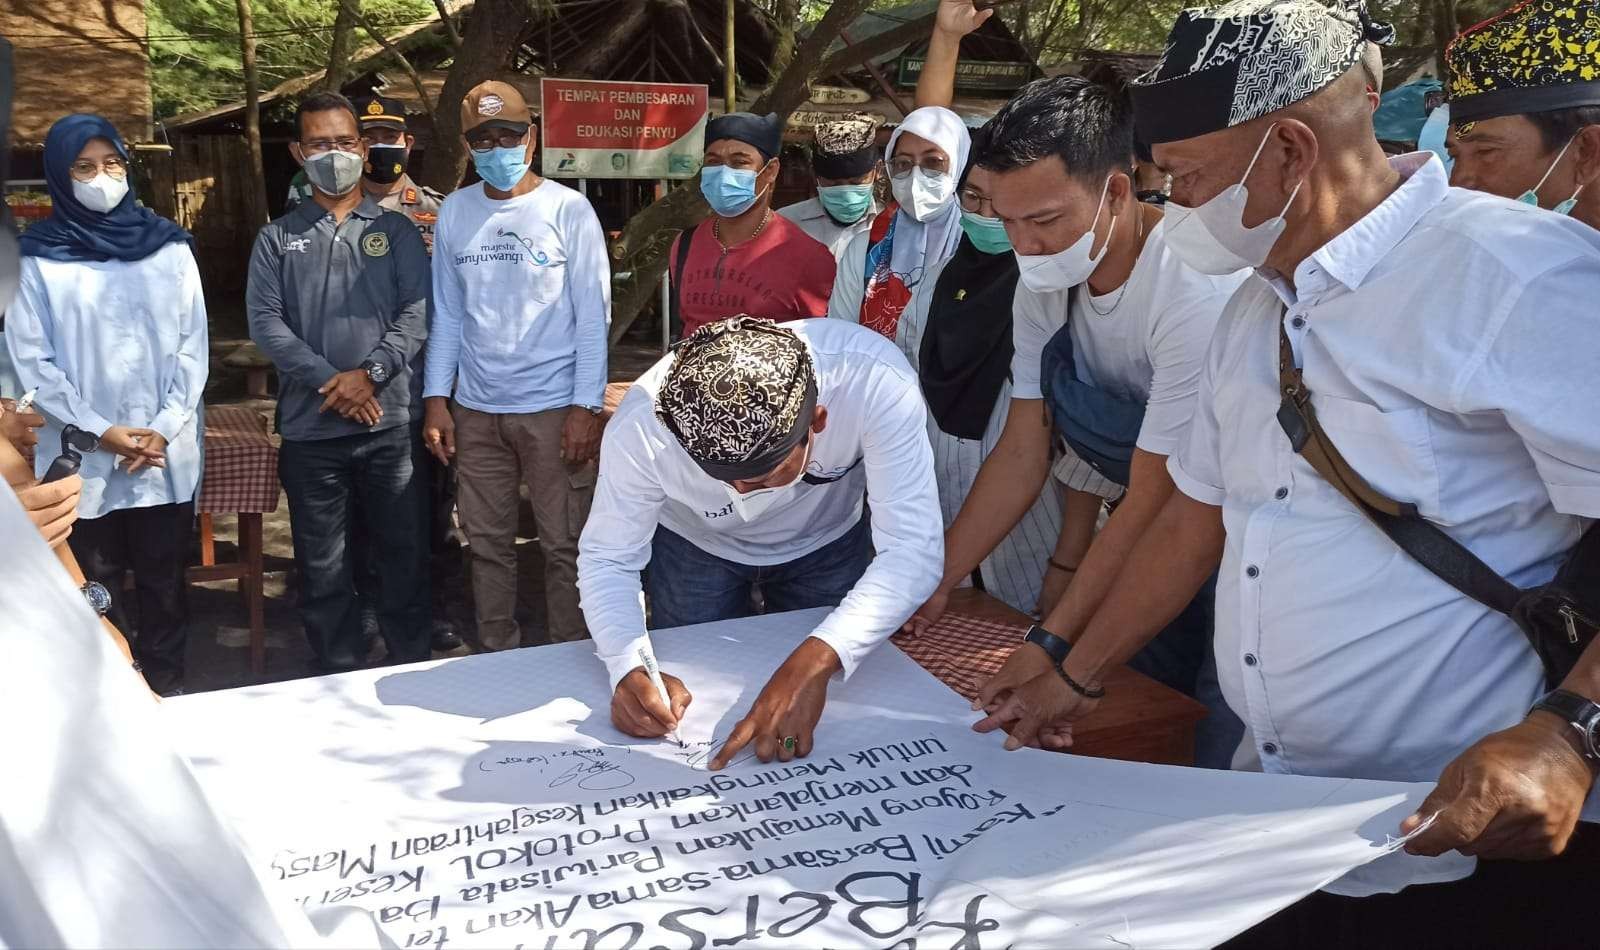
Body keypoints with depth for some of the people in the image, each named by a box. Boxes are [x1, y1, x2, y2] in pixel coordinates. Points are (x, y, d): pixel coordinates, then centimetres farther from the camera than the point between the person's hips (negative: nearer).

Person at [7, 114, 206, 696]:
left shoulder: (168, 245, 5)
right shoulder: (39, 256, 0)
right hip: (83, 457, -1)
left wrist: (165, 427, -8)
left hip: (167, 454, 1)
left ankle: (166, 693, 21)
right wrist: (99, 431, -11)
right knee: (95, 590, 8)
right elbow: (31, 359, -3)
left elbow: (193, 343, 3)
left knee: (164, 583, 9)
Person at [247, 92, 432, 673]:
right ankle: (339, 678, 20)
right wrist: (329, 383, -13)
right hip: (310, 428, 1)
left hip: (392, 422, -1)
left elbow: (418, 313, -2)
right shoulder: (277, 239, 10)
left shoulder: (396, 230, 9)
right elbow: (265, 322, -1)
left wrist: (370, 373, -15)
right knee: (322, 565, 7)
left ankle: (412, 668, 20)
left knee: (405, 550, 5)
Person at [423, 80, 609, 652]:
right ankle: (498, 657, 25)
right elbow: (447, 314, 12)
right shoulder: (454, 213, 8)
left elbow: (593, 316, -5)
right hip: (475, 409, 4)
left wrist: (585, 407, -11)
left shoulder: (568, 209, -4)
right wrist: (436, 400, 5)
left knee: (564, 544, 1)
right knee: (488, 544, 11)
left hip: (553, 407, -4)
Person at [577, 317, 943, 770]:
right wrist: (628, 668, -44)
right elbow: (607, 558, -24)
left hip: (826, 544, 1)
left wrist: (814, 662, -54)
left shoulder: (877, 382, -42)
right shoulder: (641, 428, -37)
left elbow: (911, 551, -40)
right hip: (693, 545, 0)